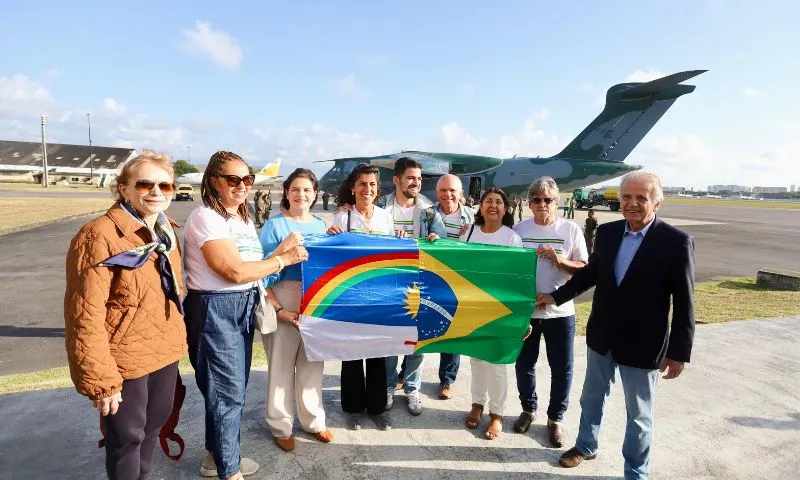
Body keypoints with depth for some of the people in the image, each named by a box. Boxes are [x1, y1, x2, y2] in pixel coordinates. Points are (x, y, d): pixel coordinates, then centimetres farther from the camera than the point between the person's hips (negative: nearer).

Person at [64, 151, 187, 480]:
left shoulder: (166, 233, 5)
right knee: (127, 436, 12)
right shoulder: (99, 236, -19)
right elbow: (85, 315, -21)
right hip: (125, 360, -7)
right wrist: (99, 379, -20)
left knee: (153, 426, 23)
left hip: (165, 354, 7)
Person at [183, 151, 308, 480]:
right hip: (215, 310, -9)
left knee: (231, 388, 19)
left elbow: (253, 270, 10)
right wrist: (284, 258, -14)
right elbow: (235, 271, -22)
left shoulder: (244, 219, 13)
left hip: (244, 308, 9)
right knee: (228, 391, 1)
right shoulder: (205, 218, -15)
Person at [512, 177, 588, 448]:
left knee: (562, 369, 7)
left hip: (560, 311, -1)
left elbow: (585, 269, -3)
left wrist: (559, 260, -19)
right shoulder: (519, 229, 2)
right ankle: (528, 409, 37)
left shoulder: (571, 230, -3)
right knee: (524, 364, 14)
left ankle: (555, 418, 28)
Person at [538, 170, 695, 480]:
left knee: (639, 415, 14)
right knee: (592, 398, 23)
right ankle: (586, 446, 47)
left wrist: (679, 353, -12)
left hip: (642, 345, -4)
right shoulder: (607, 232, -3)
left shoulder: (677, 242, -16)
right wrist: (556, 296, 10)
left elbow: (684, 304, -13)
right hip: (601, 336, 5)